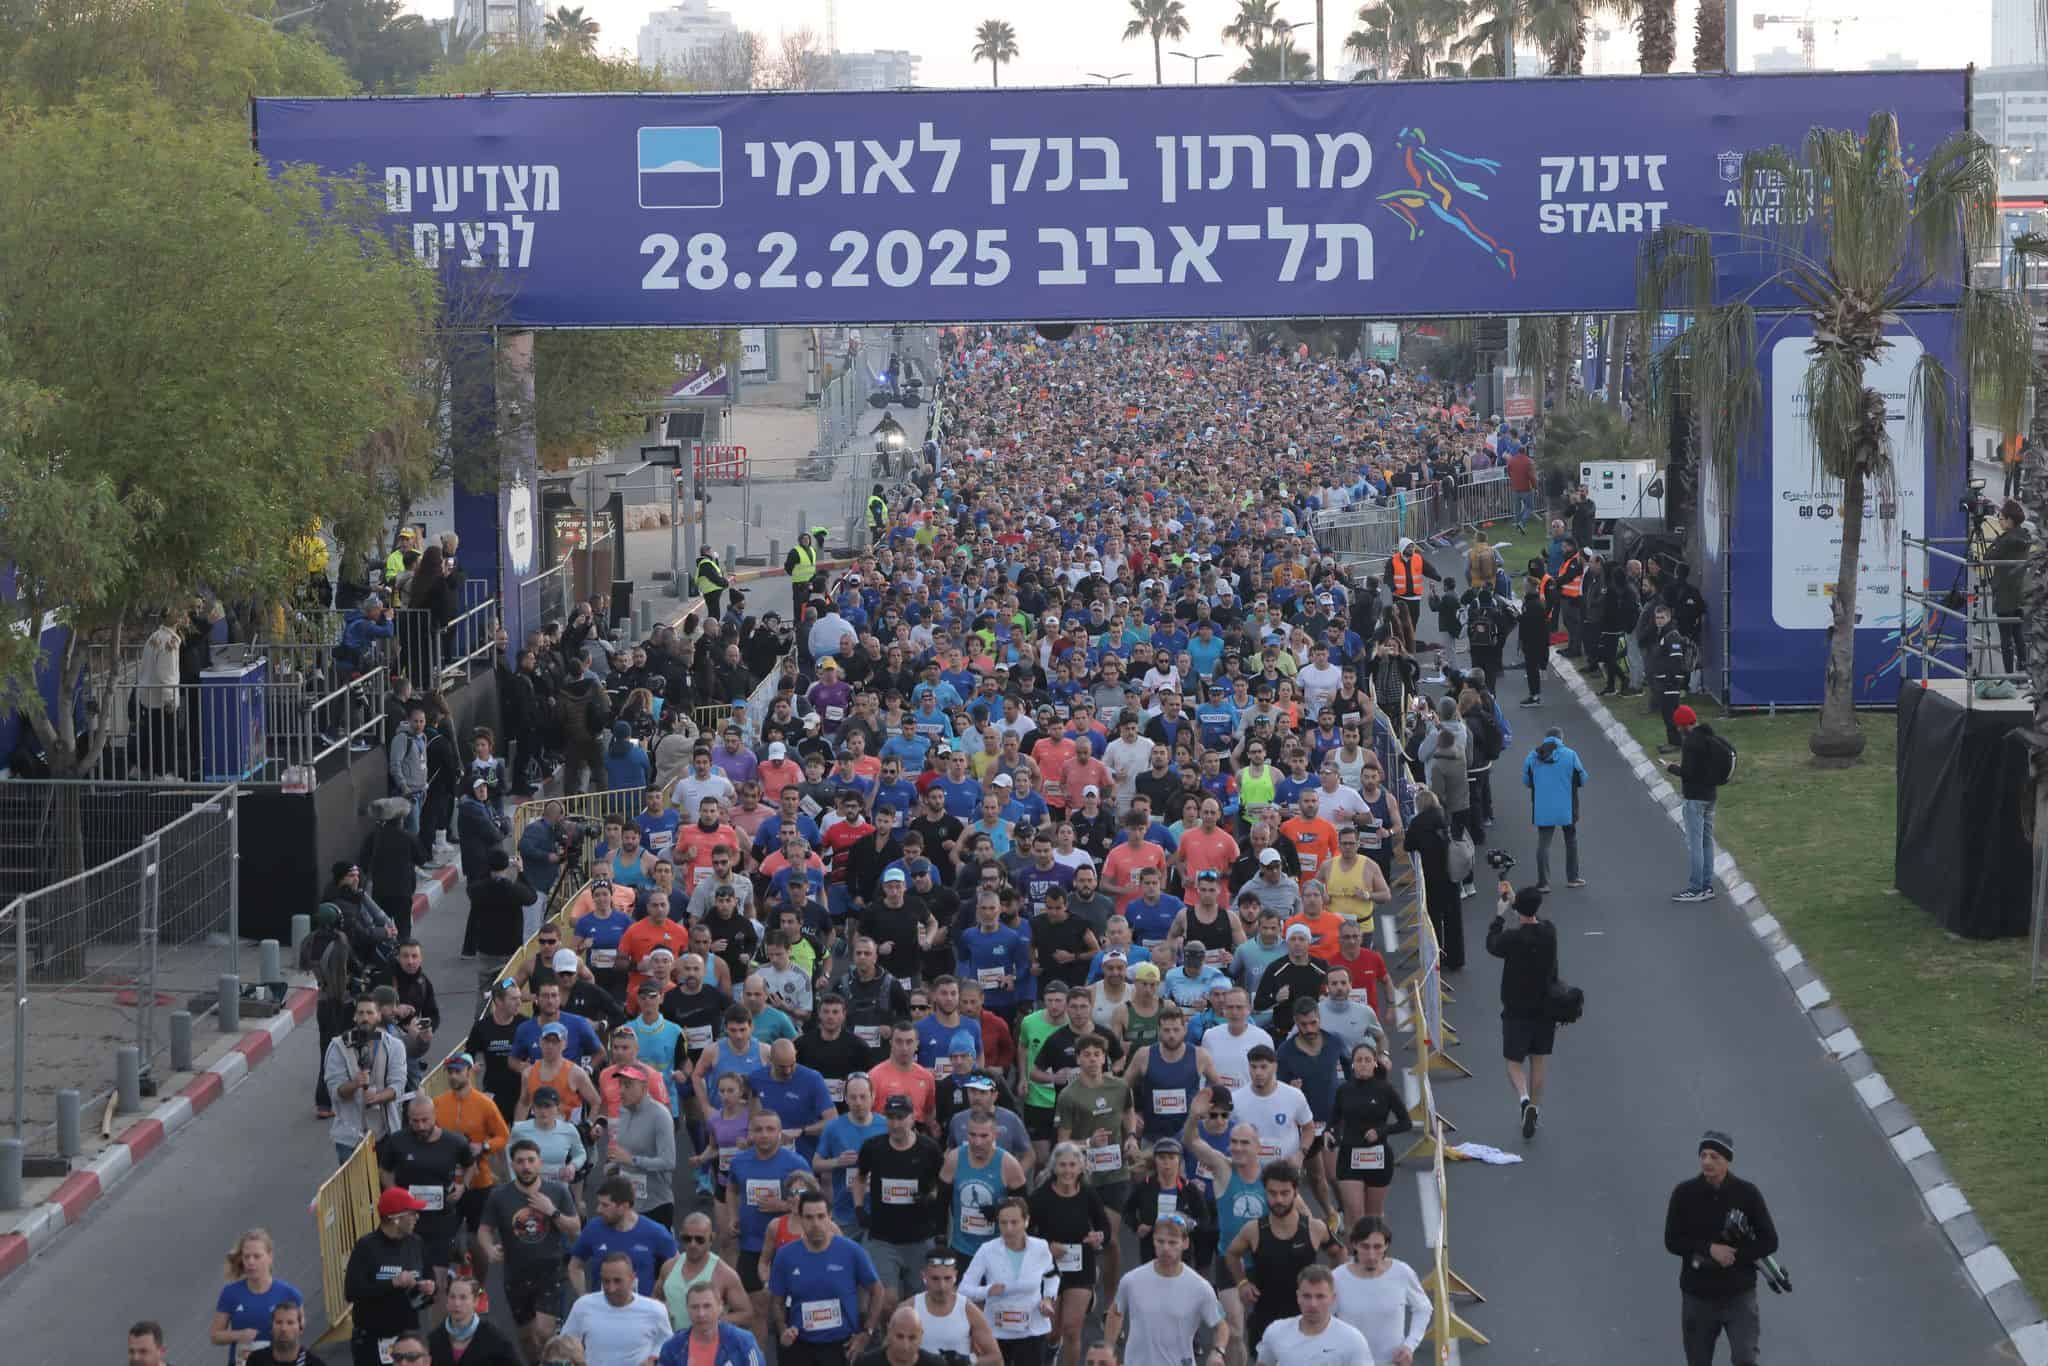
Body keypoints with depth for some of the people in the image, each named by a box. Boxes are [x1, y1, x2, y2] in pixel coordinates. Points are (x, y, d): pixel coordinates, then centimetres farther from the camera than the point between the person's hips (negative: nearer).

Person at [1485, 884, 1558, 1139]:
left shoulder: (1513, 938, -22)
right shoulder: (1549, 932, -7)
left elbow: (1491, 944, -1)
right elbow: (1535, 920, 16)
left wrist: (1500, 915, 8)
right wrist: (1514, 898, 24)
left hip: (1517, 1011, -4)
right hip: (1545, 1008, 4)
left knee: (1514, 1063, 4)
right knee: (1539, 1062, 16)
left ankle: (1525, 1100, -21)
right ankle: (1535, 1108, 23)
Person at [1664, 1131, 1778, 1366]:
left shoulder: (1747, 1194, -5)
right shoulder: (1685, 1194, -4)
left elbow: (1769, 1241, -3)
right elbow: (1672, 1241, -6)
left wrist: (1733, 1255, -16)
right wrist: (1710, 1249, -20)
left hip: (1739, 1294, -2)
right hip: (1698, 1295, 2)